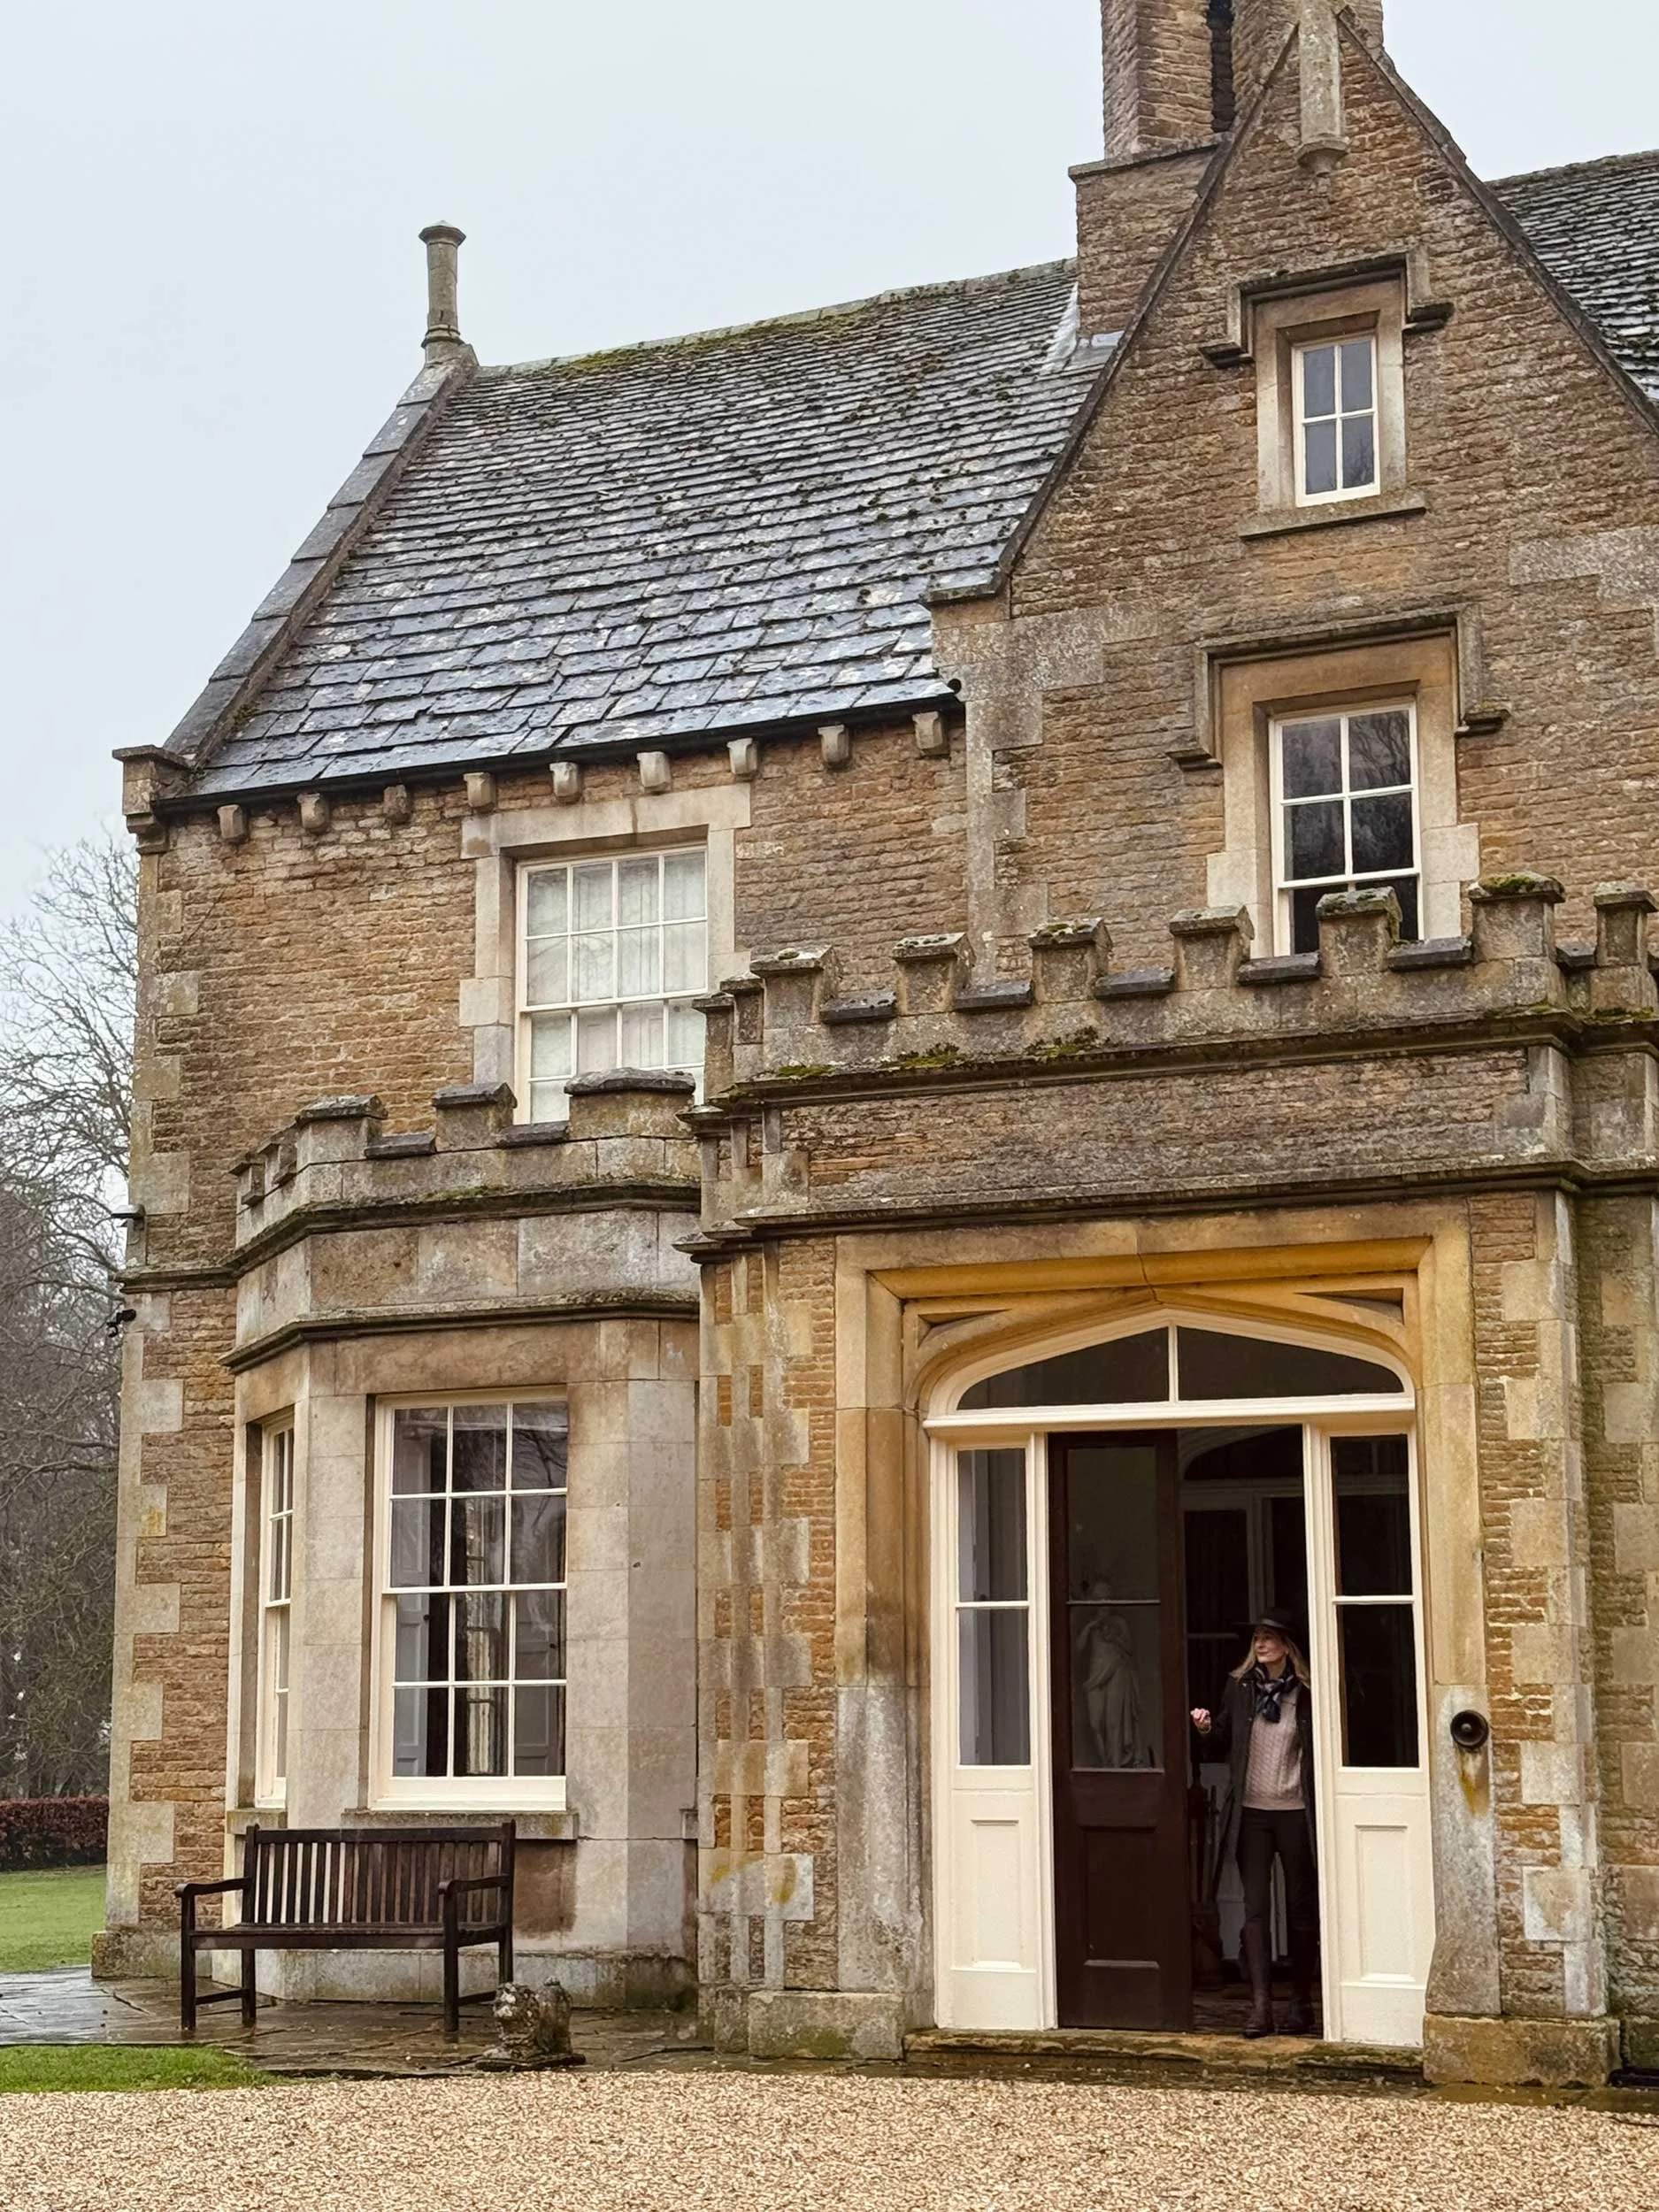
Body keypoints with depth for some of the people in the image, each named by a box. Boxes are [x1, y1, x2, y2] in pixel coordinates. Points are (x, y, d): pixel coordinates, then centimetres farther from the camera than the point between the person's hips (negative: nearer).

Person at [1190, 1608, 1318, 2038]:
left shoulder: (1306, 1691, -3)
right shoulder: (1239, 1686, 5)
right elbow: (1223, 1744, 11)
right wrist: (1206, 1729, -8)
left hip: (1295, 1811, -2)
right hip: (1252, 1811, 2)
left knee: (1302, 1907, 8)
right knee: (1255, 1908, -3)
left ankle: (1301, 2002, 19)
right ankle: (1260, 2005, -5)